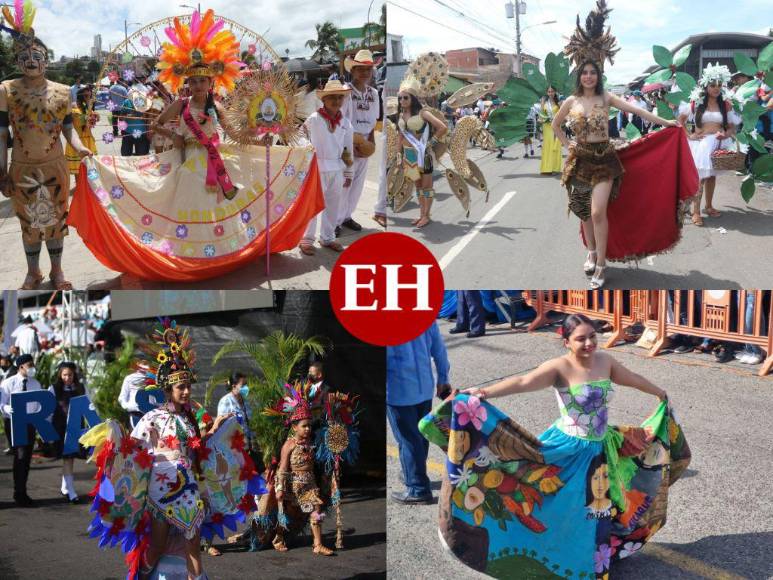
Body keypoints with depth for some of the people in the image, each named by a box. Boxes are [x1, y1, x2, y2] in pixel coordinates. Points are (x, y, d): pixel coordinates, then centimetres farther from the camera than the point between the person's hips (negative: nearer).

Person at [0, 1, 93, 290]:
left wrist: (79, 148, -17)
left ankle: (57, 270, 26)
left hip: (55, 168, 1)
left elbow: (68, 128, 4)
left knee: (56, 220, 11)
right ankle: (33, 272, 26)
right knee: (28, 223, 10)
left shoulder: (62, 92, -2)